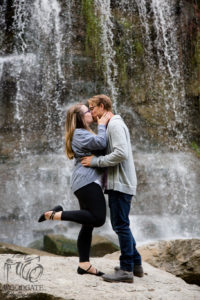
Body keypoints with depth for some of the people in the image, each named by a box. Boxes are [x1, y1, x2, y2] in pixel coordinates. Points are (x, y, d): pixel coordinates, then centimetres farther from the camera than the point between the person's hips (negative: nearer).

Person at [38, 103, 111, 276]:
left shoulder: (83, 134, 26)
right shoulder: (79, 134, -6)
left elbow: (98, 148, 23)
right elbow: (101, 143, -18)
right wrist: (102, 125, -4)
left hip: (86, 183, 11)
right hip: (88, 181, -11)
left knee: (88, 225, 7)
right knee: (98, 218, -19)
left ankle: (84, 265, 8)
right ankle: (56, 214, -15)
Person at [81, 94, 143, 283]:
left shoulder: (115, 124, -11)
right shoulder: (111, 125, 21)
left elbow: (121, 153, -24)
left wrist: (95, 161, -18)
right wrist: (94, 160, 8)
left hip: (120, 183, -10)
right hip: (117, 183, 10)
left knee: (121, 225, -6)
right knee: (120, 225, 15)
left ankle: (126, 270, -1)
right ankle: (136, 264, 22)